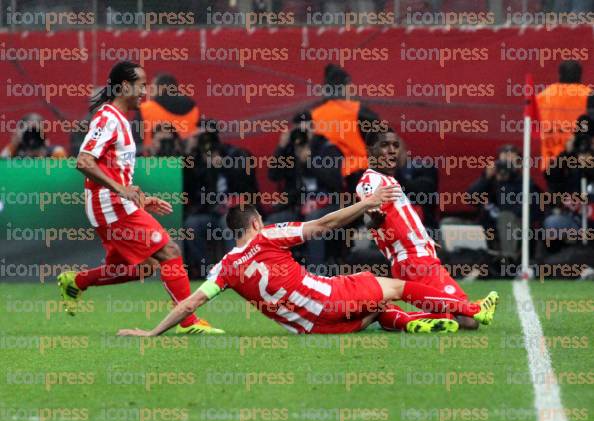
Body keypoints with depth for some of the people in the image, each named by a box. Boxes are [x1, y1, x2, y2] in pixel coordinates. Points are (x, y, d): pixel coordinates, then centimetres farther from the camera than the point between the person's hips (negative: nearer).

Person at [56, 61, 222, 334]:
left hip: (120, 206, 10)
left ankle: (75, 281, 19)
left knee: (143, 265, 12)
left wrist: (143, 201, 19)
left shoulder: (118, 121, 19)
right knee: (169, 252, -10)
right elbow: (84, 162, -22)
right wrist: (121, 189, -29)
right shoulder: (108, 118, -12)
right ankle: (188, 322, -8)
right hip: (114, 207, -10)